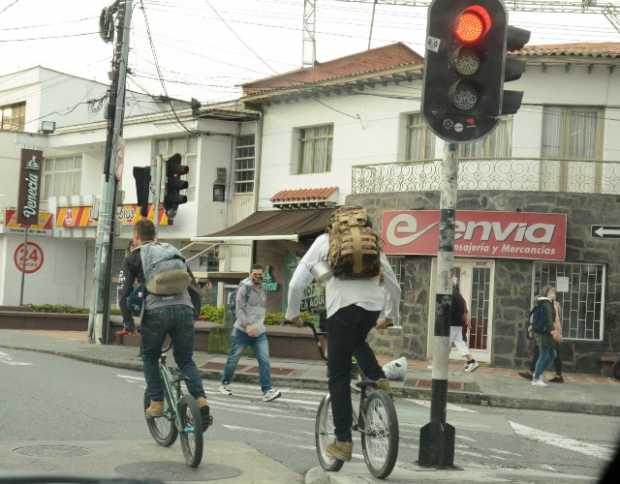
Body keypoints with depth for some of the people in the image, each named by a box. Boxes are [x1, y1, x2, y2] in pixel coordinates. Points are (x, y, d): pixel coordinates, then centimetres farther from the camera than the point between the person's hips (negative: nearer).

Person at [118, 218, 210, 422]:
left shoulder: (133, 258, 15)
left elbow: (124, 292, 6)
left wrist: (128, 322, 13)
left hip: (156, 311, -3)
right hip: (184, 308, 3)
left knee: (150, 357, 19)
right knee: (186, 360, 13)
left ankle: (156, 403, 12)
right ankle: (200, 399, -7)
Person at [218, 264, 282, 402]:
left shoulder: (262, 290, 15)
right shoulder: (244, 288, -6)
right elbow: (239, 309, -14)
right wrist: (247, 326, -24)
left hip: (260, 333, 5)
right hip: (242, 331, -5)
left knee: (265, 360, -11)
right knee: (233, 359, 7)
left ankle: (267, 391, -16)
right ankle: (224, 384, 27)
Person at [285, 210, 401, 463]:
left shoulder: (325, 241, 18)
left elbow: (297, 283, 11)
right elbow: (394, 285, 29)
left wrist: (292, 313, 25)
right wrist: (390, 315, 43)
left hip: (342, 307, -3)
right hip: (373, 305, 3)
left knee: (339, 376, 7)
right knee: (357, 341, 36)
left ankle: (343, 441, 6)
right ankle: (379, 378, 11)